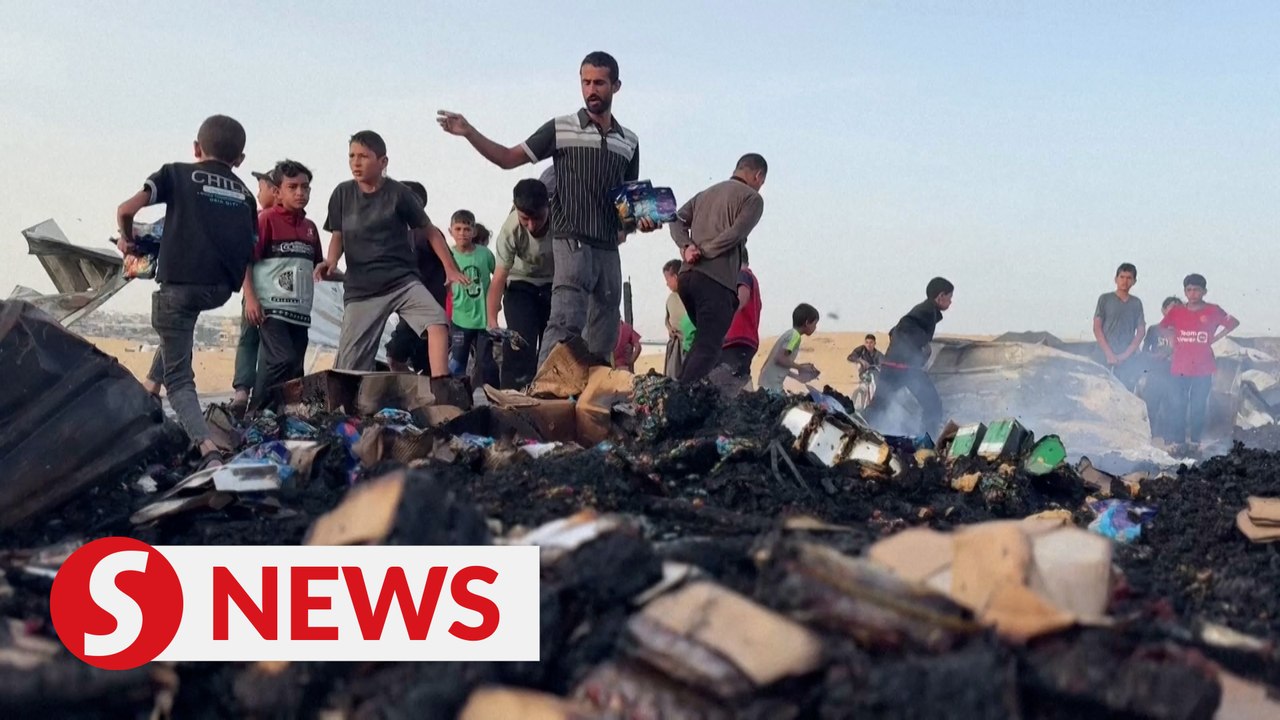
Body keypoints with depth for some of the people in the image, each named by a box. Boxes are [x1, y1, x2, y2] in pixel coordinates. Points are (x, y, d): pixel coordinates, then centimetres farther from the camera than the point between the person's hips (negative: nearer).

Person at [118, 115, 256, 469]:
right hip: (222, 289, 4)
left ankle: (208, 450, -16)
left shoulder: (177, 173, 7)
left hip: (180, 283, -4)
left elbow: (126, 209, -4)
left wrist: (127, 239, 16)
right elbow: (250, 251, 13)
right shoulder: (244, 194, 17)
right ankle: (150, 388, 36)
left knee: (179, 378, 5)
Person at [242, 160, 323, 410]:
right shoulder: (266, 220, -5)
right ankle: (255, 412, -9)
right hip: (271, 307, -7)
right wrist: (250, 299, -15)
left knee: (295, 370, 7)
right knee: (283, 361, -19)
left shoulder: (310, 227, 15)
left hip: (300, 311, 7)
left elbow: (317, 266, 25)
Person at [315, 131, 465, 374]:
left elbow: (429, 231, 6)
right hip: (360, 289, 2)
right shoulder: (342, 194, 3)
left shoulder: (399, 194, -4)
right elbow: (338, 236, 12)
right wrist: (331, 261, -10)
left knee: (437, 320, -29)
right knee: (349, 365, -1)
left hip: (403, 281, -2)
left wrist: (451, 269, 2)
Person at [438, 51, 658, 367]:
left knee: (603, 341, 8)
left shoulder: (629, 142, 13)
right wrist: (469, 132, -9)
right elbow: (508, 158, 3)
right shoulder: (561, 129, 2)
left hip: (609, 249, 5)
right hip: (572, 243, -5)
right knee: (565, 325, -21)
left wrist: (642, 219, 1)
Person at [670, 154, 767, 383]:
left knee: (703, 341, 21)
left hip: (687, 276, 7)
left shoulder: (706, 194, 25)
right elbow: (734, 234, -12)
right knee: (709, 348, -11)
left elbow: (677, 220, 14)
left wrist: (686, 246, -1)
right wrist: (703, 253, -7)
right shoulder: (752, 198, 3)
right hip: (717, 280, -7)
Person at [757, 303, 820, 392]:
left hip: (767, 382, 10)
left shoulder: (789, 333, 18)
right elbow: (780, 358, -20)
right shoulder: (795, 335, -11)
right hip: (772, 385, -10)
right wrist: (800, 367, -8)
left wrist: (797, 376, 23)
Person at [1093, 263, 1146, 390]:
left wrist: (1126, 354, -5)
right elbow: (1097, 328, 1)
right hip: (1105, 356, -2)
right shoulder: (1105, 299, 6)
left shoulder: (1136, 303, 13)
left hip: (1128, 359, 2)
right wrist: (1109, 354, -7)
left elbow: (1141, 331, 8)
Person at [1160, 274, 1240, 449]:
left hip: (1203, 368, -1)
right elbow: (1163, 327, 21)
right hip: (1180, 367, 1)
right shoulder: (1176, 312, 4)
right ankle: (1177, 440, 5)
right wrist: (1174, 338, 6)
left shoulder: (1213, 311, -2)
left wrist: (1215, 338, 2)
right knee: (1178, 405, 0)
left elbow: (1233, 323, 9)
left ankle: (1196, 440, 11)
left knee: (1199, 406, 2)